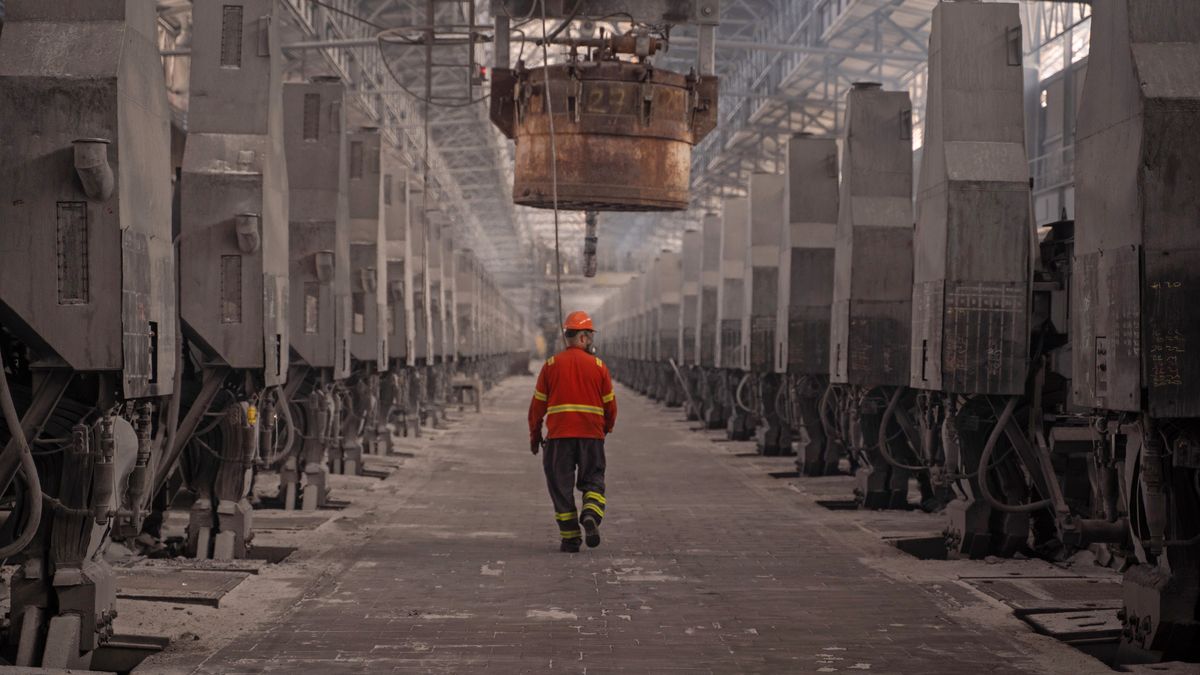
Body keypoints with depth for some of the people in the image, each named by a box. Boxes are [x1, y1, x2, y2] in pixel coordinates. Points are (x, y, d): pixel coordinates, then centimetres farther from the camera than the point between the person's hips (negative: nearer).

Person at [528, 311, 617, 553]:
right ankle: (591, 516, -16)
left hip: (558, 435, 0)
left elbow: (538, 404, 3)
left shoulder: (551, 365, 1)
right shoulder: (598, 365, 1)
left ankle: (570, 538, 6)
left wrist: (535, 435, 14)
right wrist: (607, 428, 23)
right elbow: (610, 404, 5)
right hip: (592, 435, 0)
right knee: (593, 480, 12)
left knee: (561, 485, 7)